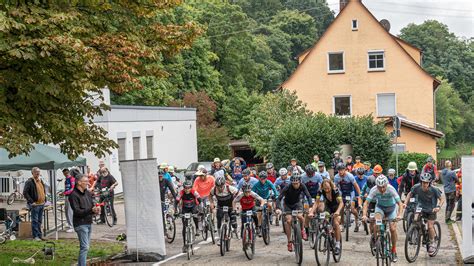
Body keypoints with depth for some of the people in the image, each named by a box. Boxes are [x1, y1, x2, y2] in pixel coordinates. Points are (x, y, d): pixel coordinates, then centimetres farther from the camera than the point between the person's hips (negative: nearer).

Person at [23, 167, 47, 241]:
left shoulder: (41, 181, 14)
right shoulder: (29, 182, -10)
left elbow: (44, 190, 27)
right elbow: (25, 193, -16)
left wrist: (45, 200, 16)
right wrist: (31, 201, -18)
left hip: (42, 204, 7)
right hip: (35, 204, -7)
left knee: (39, 221, 13)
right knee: (35, 221, -4)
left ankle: (40, 235, 19)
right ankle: (35, 236, 0)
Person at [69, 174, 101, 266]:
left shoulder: (88, 193, 11)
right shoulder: (73, 195, -13)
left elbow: (92, 206, 15)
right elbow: (77, 211, -19)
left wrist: (96, 210, -9)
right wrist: (91, 210, -28)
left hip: (89, 223, 8)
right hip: (80, 224, -8)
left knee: (86, 246, 13)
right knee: (84, 247, -12)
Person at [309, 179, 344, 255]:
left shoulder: (335, 191, -29)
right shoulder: (321, 191, -22)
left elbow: (341, 203, -38)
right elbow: (316, 202, -27)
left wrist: (337, 212, -56)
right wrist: (311, 212, -43)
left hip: (336, 207, -4)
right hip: (327, 207, 4)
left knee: (336, 223, -22)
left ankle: (338, 245, -16)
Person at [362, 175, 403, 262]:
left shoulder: (391, 189, -33)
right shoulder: (374, 190, -28)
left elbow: (400, 203, -35)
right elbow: (366, 203, -28)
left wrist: (399, 215, -51)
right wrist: (364, 215, -43)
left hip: (391, 207, -1)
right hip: (380, 207, 1)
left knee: (393, 229, -10)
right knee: (376, 220, -30)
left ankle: (394, 251, 9)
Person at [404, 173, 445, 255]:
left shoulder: (434, 190, -25)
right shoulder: (416, 187, -20)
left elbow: (441, 199, -14)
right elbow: (410, 194, -1)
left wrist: (438, 207, -32)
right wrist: (405, 203, -15)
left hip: (431, 209, -3)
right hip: (421, 208, 3)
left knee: (430, 226, -9)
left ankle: (432, 244, 11)